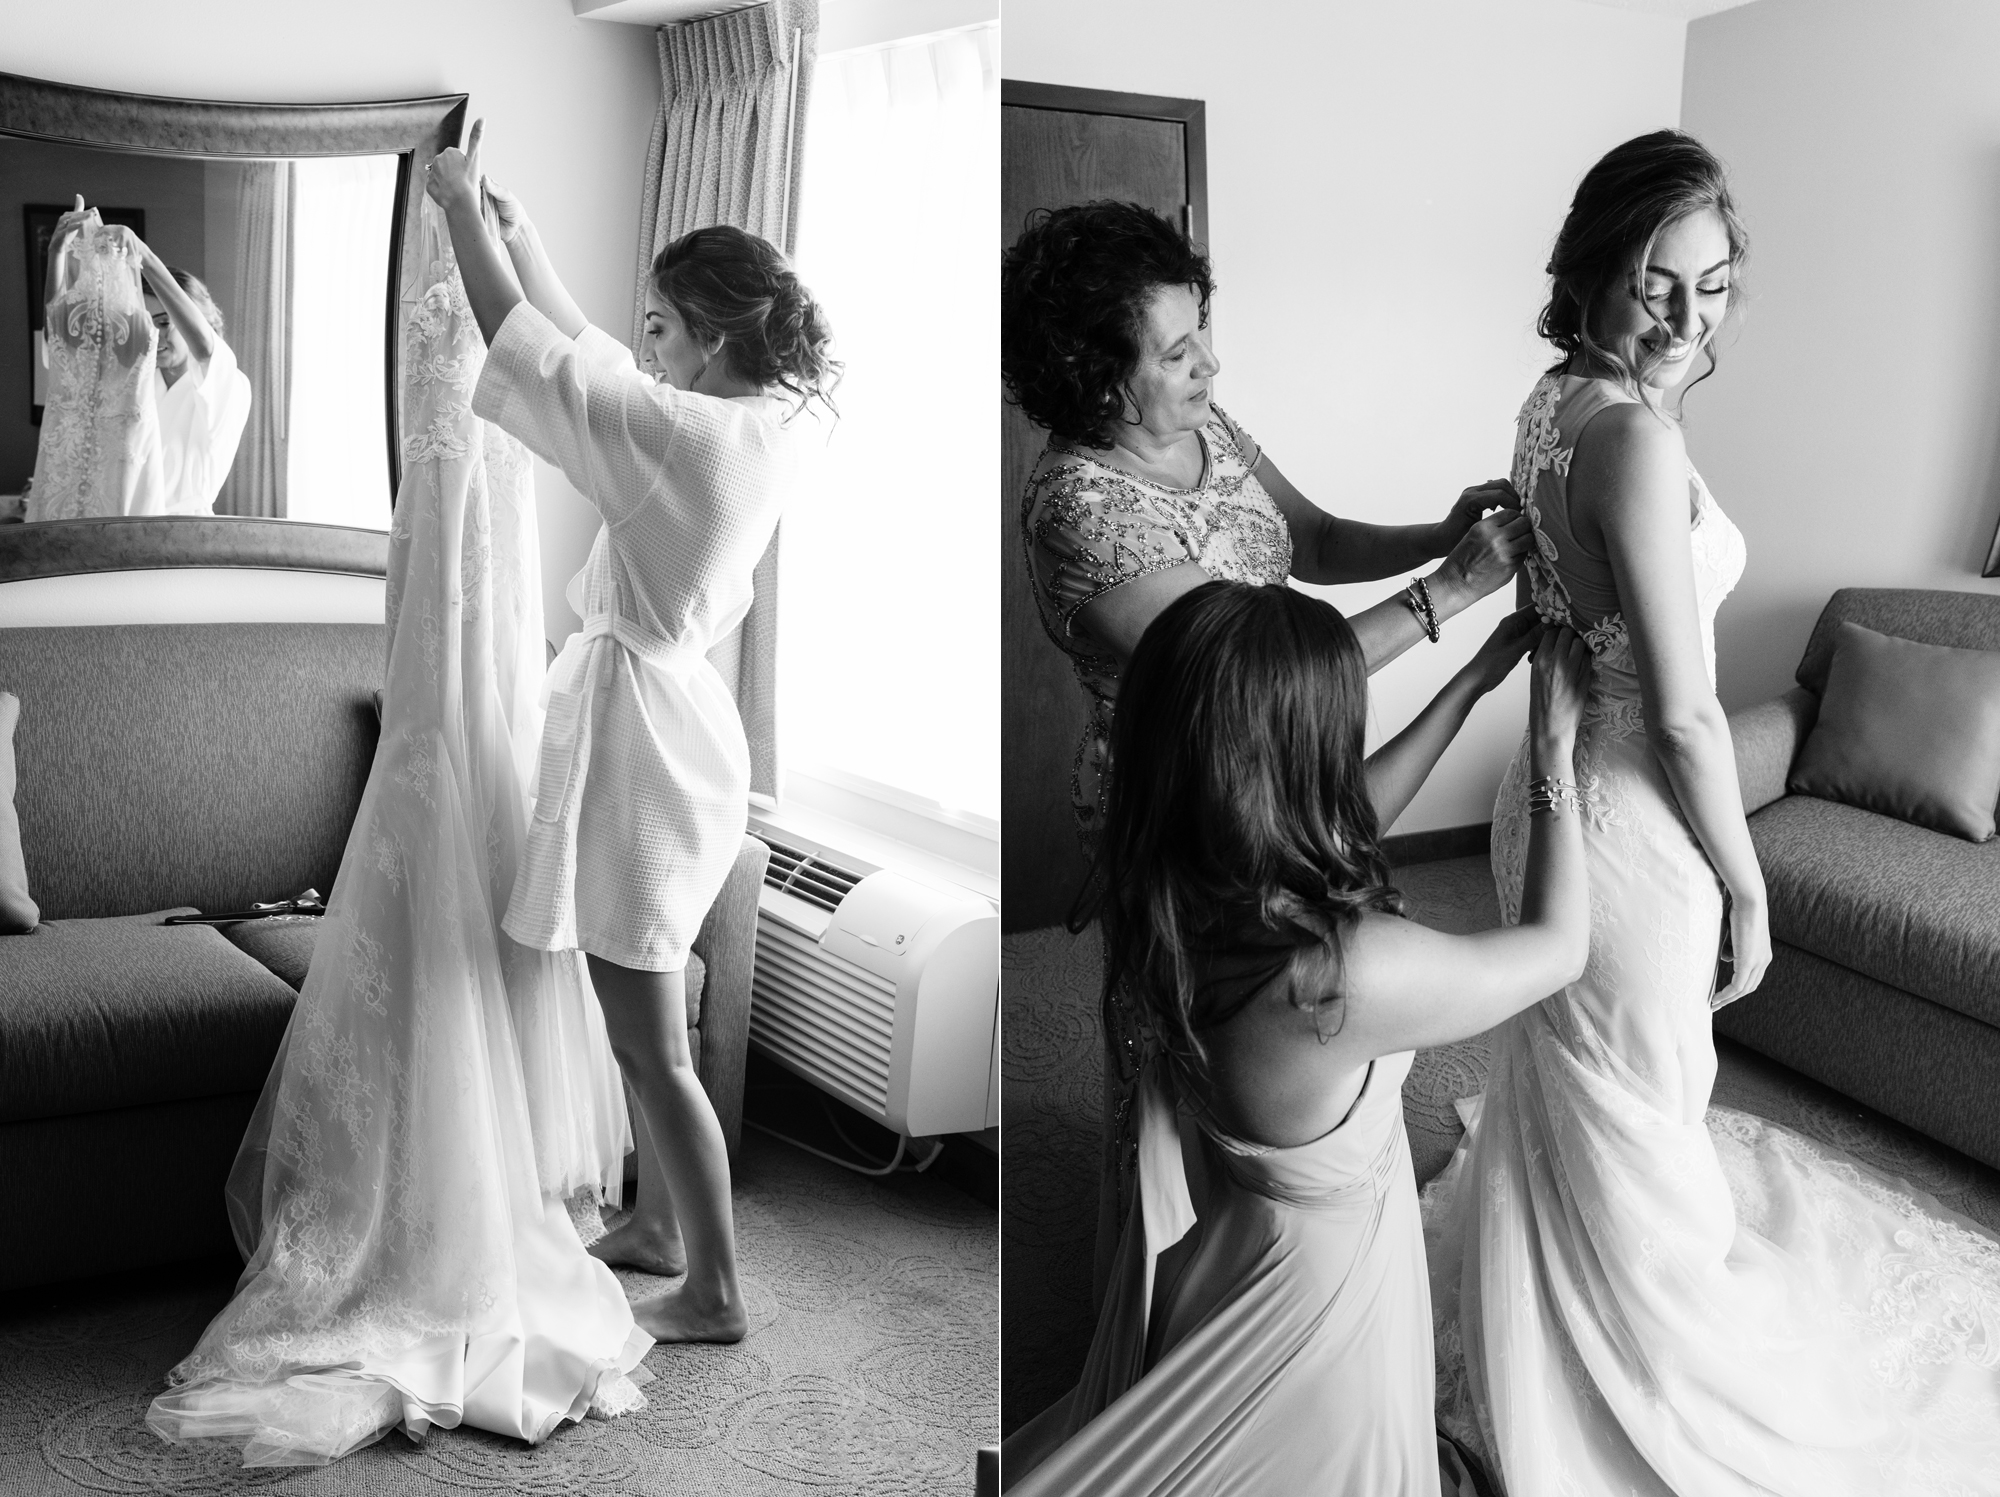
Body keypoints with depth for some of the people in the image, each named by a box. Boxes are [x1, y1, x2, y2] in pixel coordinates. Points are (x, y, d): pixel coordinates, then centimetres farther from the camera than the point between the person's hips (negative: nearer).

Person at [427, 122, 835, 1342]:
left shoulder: (688, 428, -22)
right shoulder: (769, 421, 4)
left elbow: (524, 342, -15)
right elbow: (584, 350, 16)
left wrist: (461, 207, -1)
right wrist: (517, 224, 17)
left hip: (636, 727, -9)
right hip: (681, 714, 9)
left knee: (650, 1041, 1)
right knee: (653, 1015, 22)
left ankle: (717, 1292, 11)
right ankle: (661, 1223, 37)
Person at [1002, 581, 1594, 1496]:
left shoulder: (1166, 887, -20)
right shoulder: (1346, 973, -40)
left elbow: (1350, 813, 2)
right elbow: (1558, 947, -19)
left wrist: (1472, 682, 6)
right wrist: (1555, 755, -8)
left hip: (1210, 1231, 6)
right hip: (1324, 1263, -6)